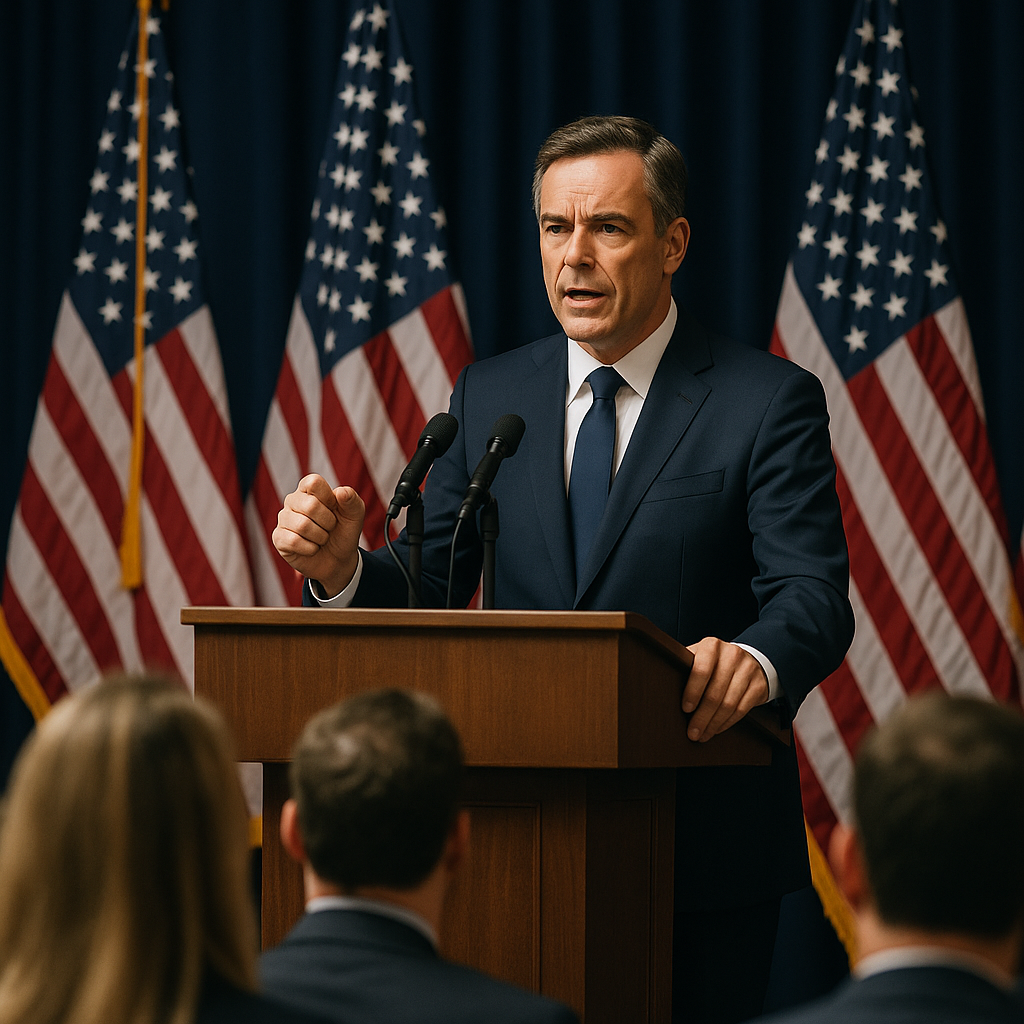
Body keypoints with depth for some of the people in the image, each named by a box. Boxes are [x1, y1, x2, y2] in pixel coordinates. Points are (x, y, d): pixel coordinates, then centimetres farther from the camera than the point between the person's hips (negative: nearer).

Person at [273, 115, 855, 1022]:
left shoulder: (770, 402, -5)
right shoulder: (490, 396, 9)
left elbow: (814, 599, -16)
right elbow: (431, 593, 5)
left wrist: (756, 660, -39)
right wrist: (344, 567, -18)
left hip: (705, 853, -3)